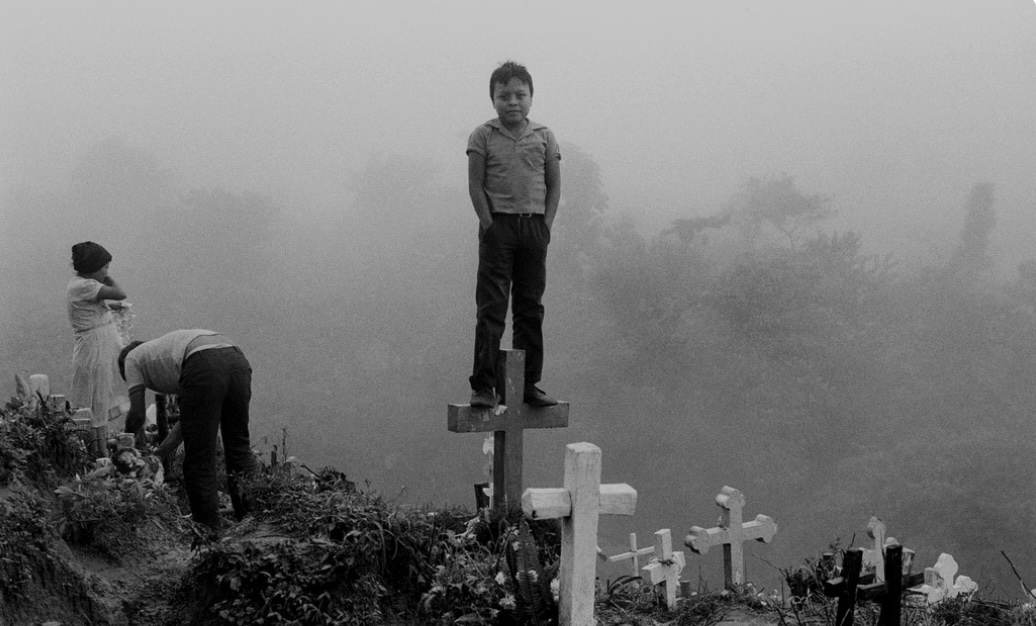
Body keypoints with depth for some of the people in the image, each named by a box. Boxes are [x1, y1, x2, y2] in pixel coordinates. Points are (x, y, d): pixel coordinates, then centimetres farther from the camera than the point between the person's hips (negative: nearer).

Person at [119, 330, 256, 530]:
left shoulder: (132, 358, 29)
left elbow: (137, 415, 24)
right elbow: (191, 418, 40)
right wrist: (157, 455, 45)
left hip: (204, 369, -7)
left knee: (199, 460, 4)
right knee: (238, 446, 20)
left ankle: (209, 529, 7)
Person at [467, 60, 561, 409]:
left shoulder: (544, 137, 7)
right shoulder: (483, 137, 1)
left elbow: (554, 186, 7)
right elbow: (476, 185, -3)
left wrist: (545, 224, -3)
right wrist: (489, 224, -11)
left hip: (534, 227, 3)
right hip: (498, 224, -3)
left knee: (531, 308, 8)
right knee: (491, 307, -6)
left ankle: (529, 383, 14)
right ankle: (483, 385, -4)